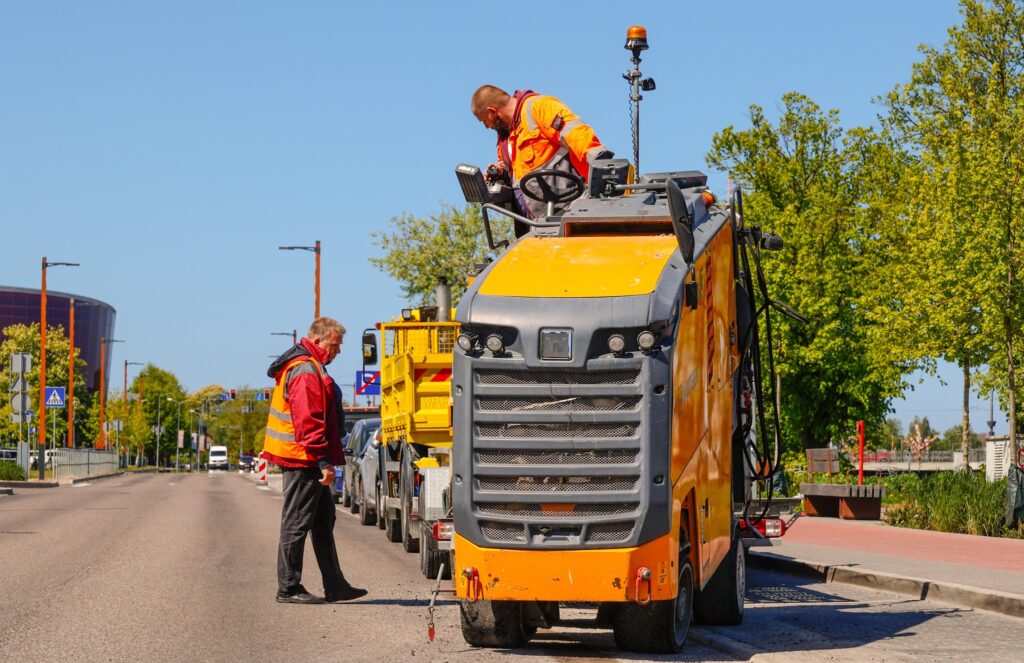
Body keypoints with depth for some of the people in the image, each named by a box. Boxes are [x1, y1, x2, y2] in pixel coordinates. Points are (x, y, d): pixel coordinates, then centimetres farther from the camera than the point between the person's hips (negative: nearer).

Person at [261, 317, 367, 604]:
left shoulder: (309, 367, 18)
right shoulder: (306, 372, -17)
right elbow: (308, 421, -23)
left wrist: (323, 460, 21)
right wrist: (324, 461, -23)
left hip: (305, 461, 11)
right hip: (304, 461, -11)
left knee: (323, 521, 13)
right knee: (297, 524, -4)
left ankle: (335, 586, 18)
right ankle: (289, 589, 2)